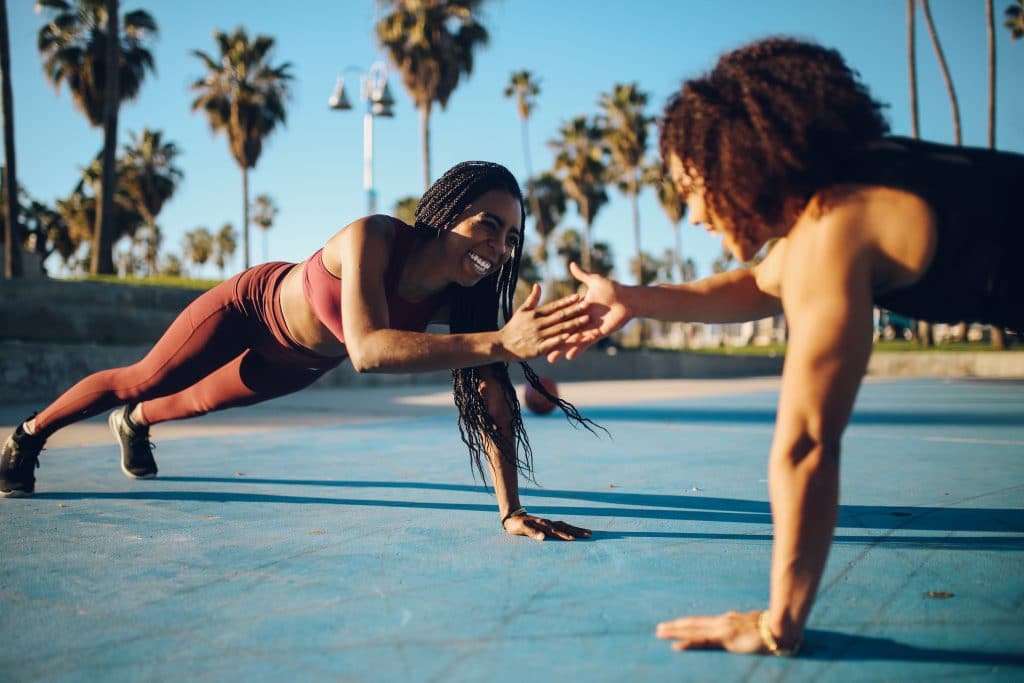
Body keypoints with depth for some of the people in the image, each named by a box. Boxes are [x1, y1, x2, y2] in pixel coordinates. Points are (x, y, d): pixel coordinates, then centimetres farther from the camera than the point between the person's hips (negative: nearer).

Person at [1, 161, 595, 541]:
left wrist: (512, 511, -39)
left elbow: (491, 403, -30)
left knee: (199, 402, 30)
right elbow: (367, 349, -58)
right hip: (252, 306, -5)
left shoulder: (464, 298, -30)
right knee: (144, 380, 15)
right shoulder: (373, 238, -44)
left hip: (302, 362, 5)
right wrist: (501, 343, -69)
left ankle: (134, 423, 65)